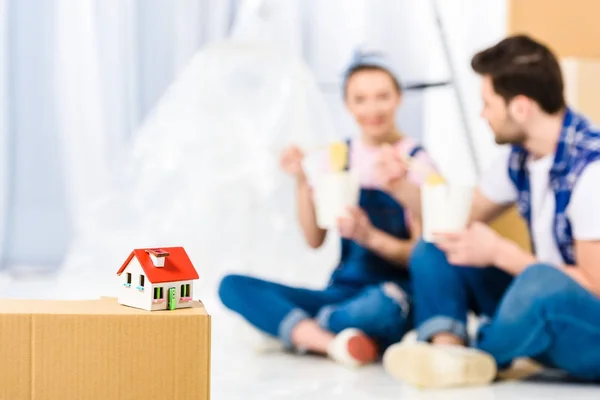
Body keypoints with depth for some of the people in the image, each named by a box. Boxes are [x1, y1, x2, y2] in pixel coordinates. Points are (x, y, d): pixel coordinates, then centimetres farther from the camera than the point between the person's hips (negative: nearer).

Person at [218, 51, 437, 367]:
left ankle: (292, 327, -14)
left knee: (381, 305, -42)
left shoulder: (416, 160, -3)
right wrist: (302, 182, -6)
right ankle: (330, 343, -30)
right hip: (342, 291, 5)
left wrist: (370, 236, -23)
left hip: (394, 295, -5)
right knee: (232, 286, -13)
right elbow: (314, 240, 7)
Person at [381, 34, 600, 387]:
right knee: (434, 250, 1)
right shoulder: (520, 158, 2)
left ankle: (477, 359, -12)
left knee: (541, 282, -38)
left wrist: (500, 252, -21)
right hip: (546, 307, 8)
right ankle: (448, 348, -24)